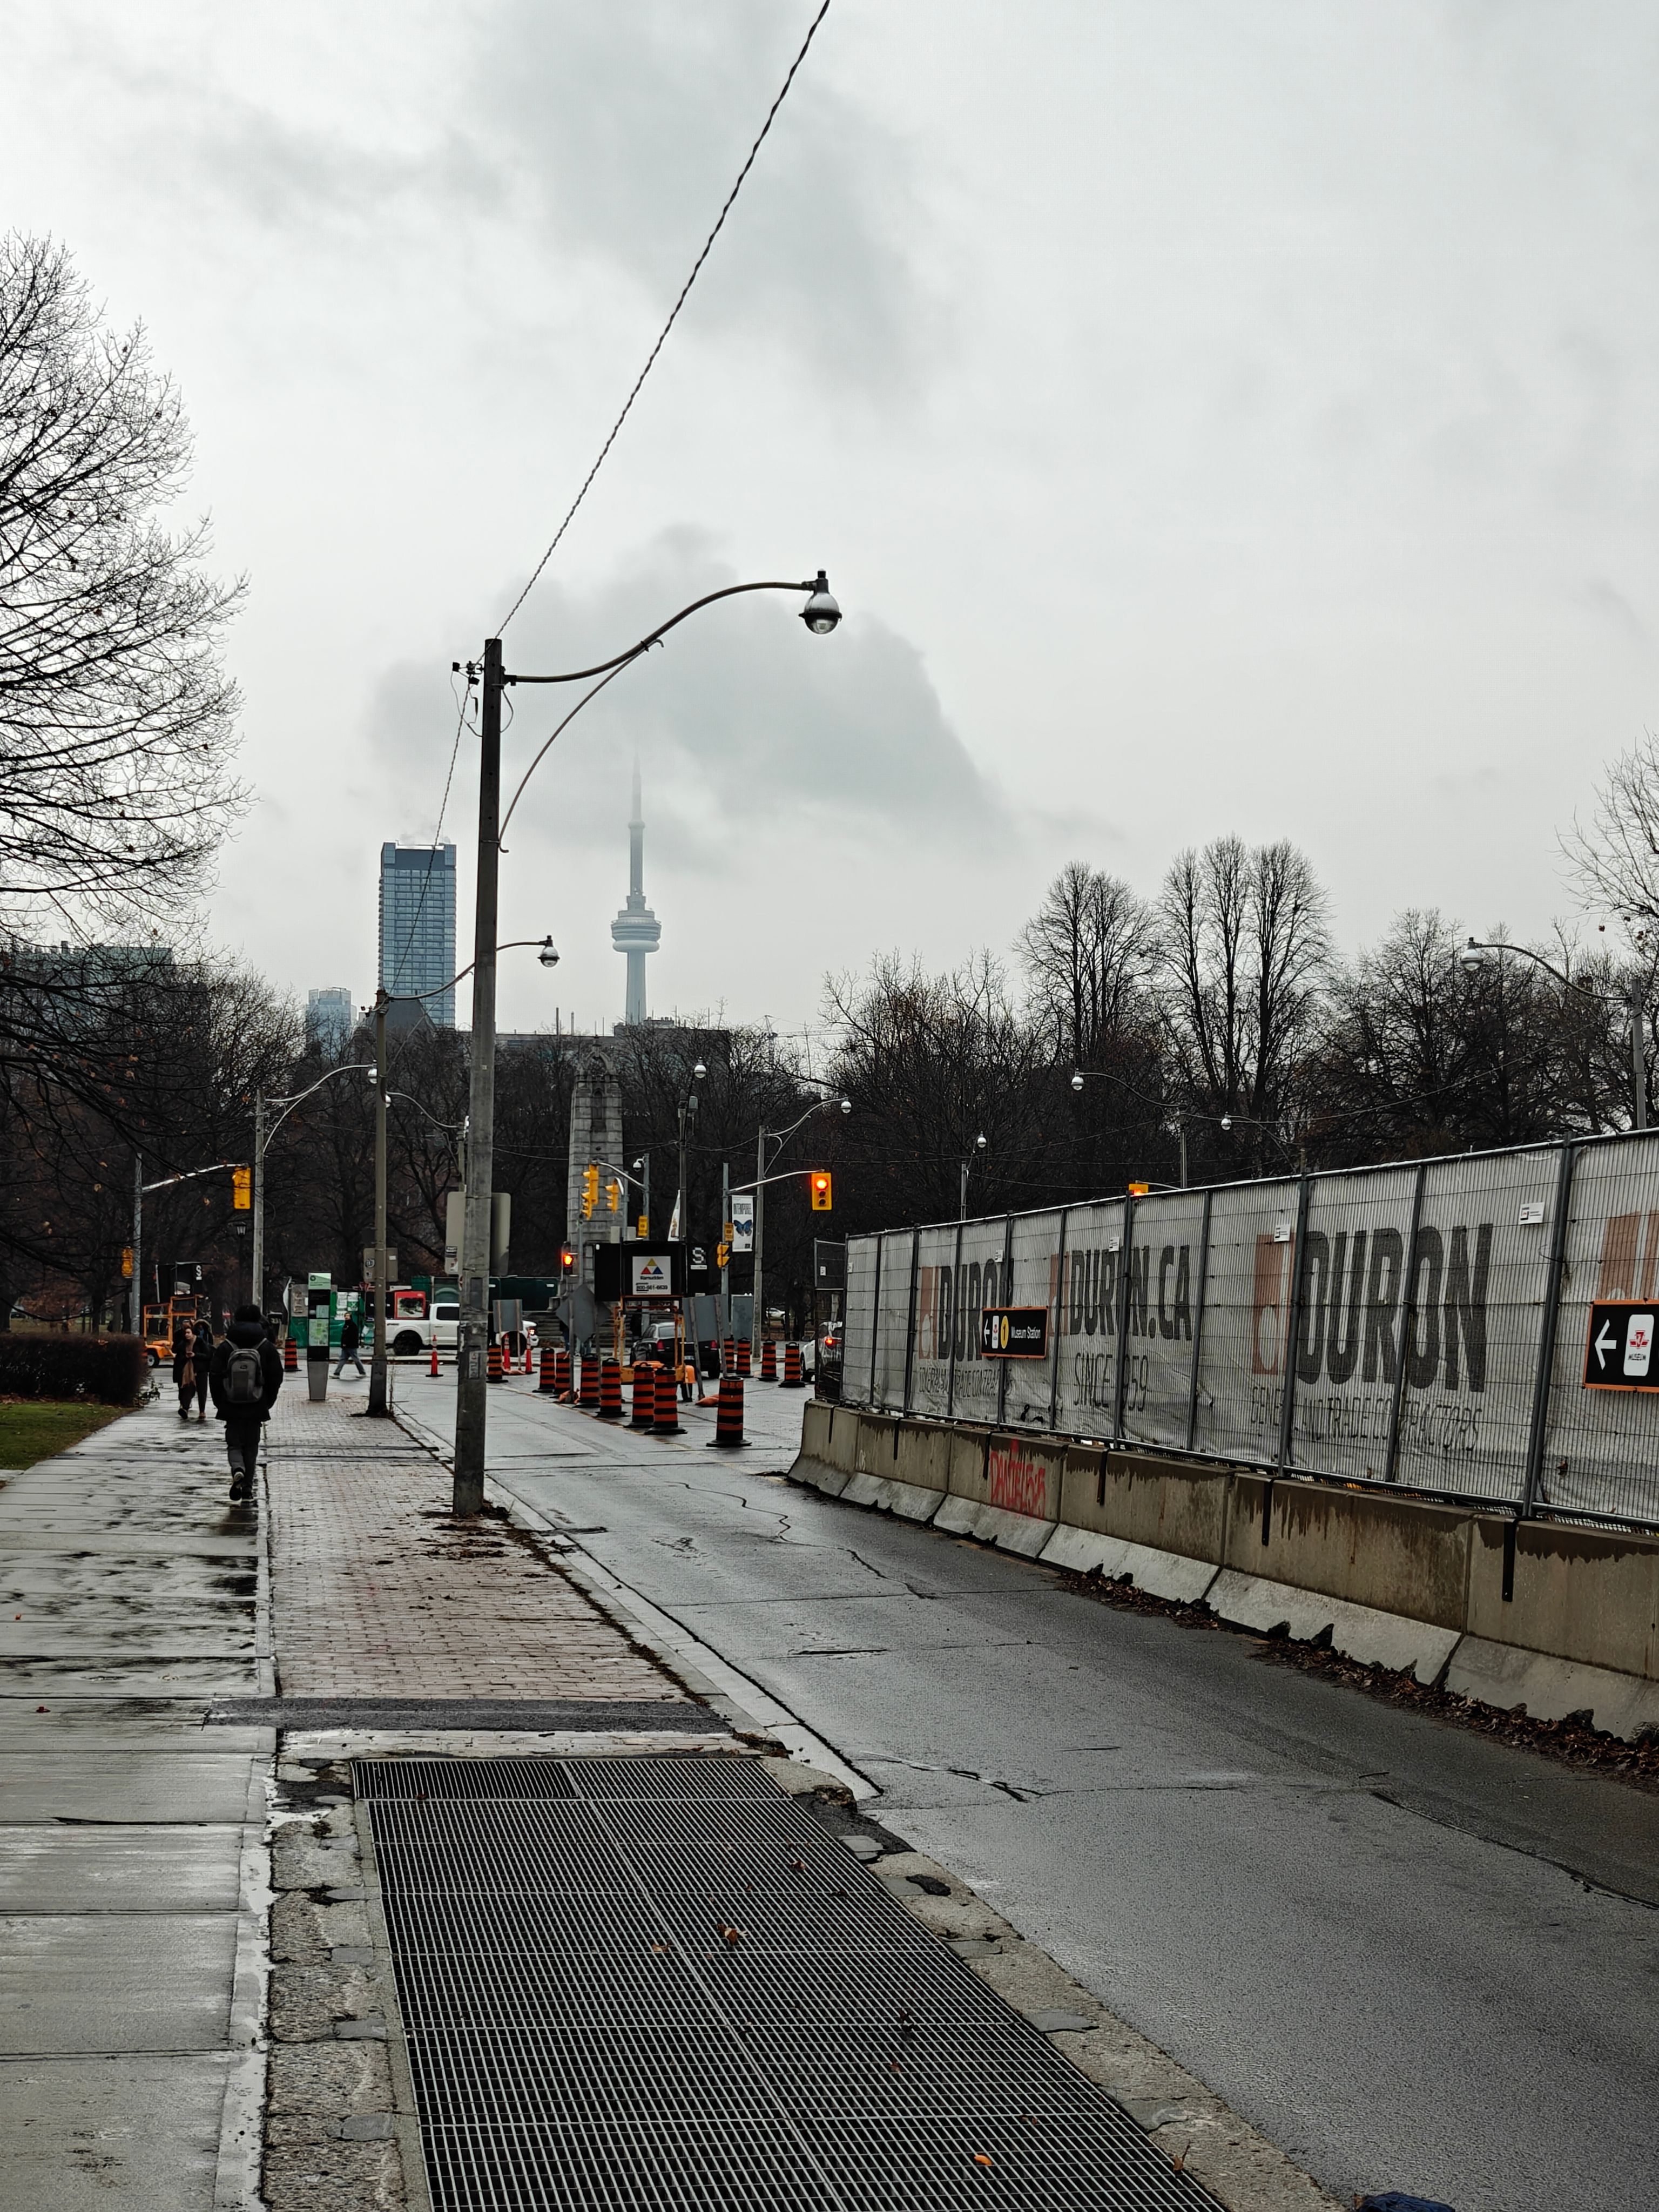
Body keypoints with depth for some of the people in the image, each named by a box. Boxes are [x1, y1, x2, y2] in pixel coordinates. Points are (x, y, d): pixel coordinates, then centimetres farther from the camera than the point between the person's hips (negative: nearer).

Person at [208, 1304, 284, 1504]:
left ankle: (238, 1470, -22)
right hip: (256, 1408, 1)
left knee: (234, 1444, 8)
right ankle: (247, 1487, 13)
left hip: (231, 1407, -1)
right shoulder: (267, 1348, -3)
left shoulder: (225, 1347, -4)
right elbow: (276, 1378, -2)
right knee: (251, 1446, 13)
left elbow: (215, 1377, -3)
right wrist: (268, 1404, 9)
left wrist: (219, 1404, 8)